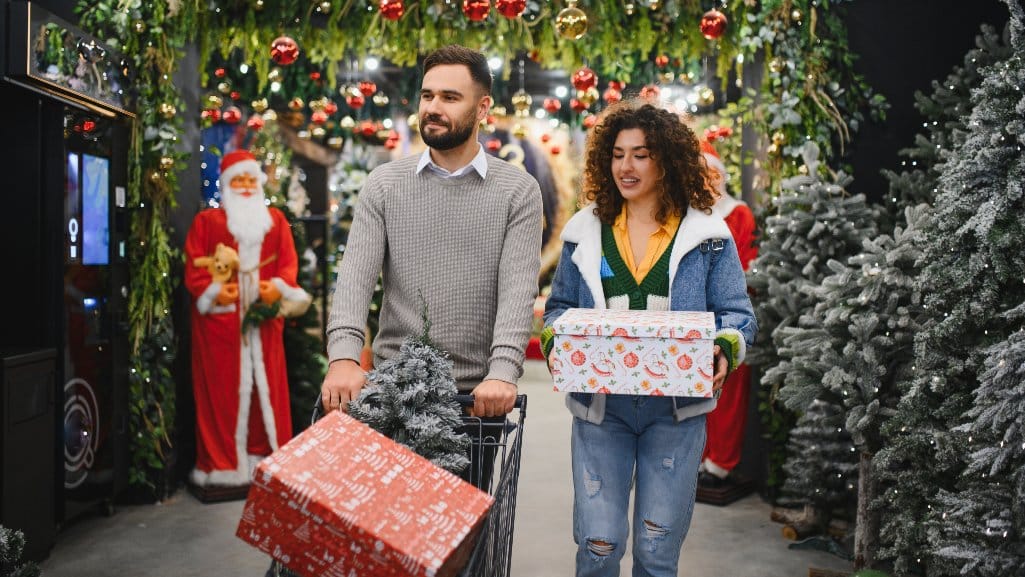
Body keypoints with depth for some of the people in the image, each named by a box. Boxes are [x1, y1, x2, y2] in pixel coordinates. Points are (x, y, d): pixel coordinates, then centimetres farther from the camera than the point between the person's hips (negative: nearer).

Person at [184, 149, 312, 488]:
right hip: (221, 317, -2)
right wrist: (214, 291, -16)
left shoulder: (275, 220, 17)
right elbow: (195, 266, 1)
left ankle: (266, 455, 10)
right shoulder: (206, 221, 9)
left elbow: (288, 261, 7)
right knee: (225, 388, -3)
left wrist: (278, 286, -12)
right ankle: (222, 461, 3)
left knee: (266, 384, 3)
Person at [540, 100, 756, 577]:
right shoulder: (585, 230, 6)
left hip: (677, 410, 0)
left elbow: (737, 314, 3)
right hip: (599, 406, 1)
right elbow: (559, 307, 13)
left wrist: (724, 350, -18)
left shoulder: (707, 234, 1)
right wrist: (555, 343, -8)